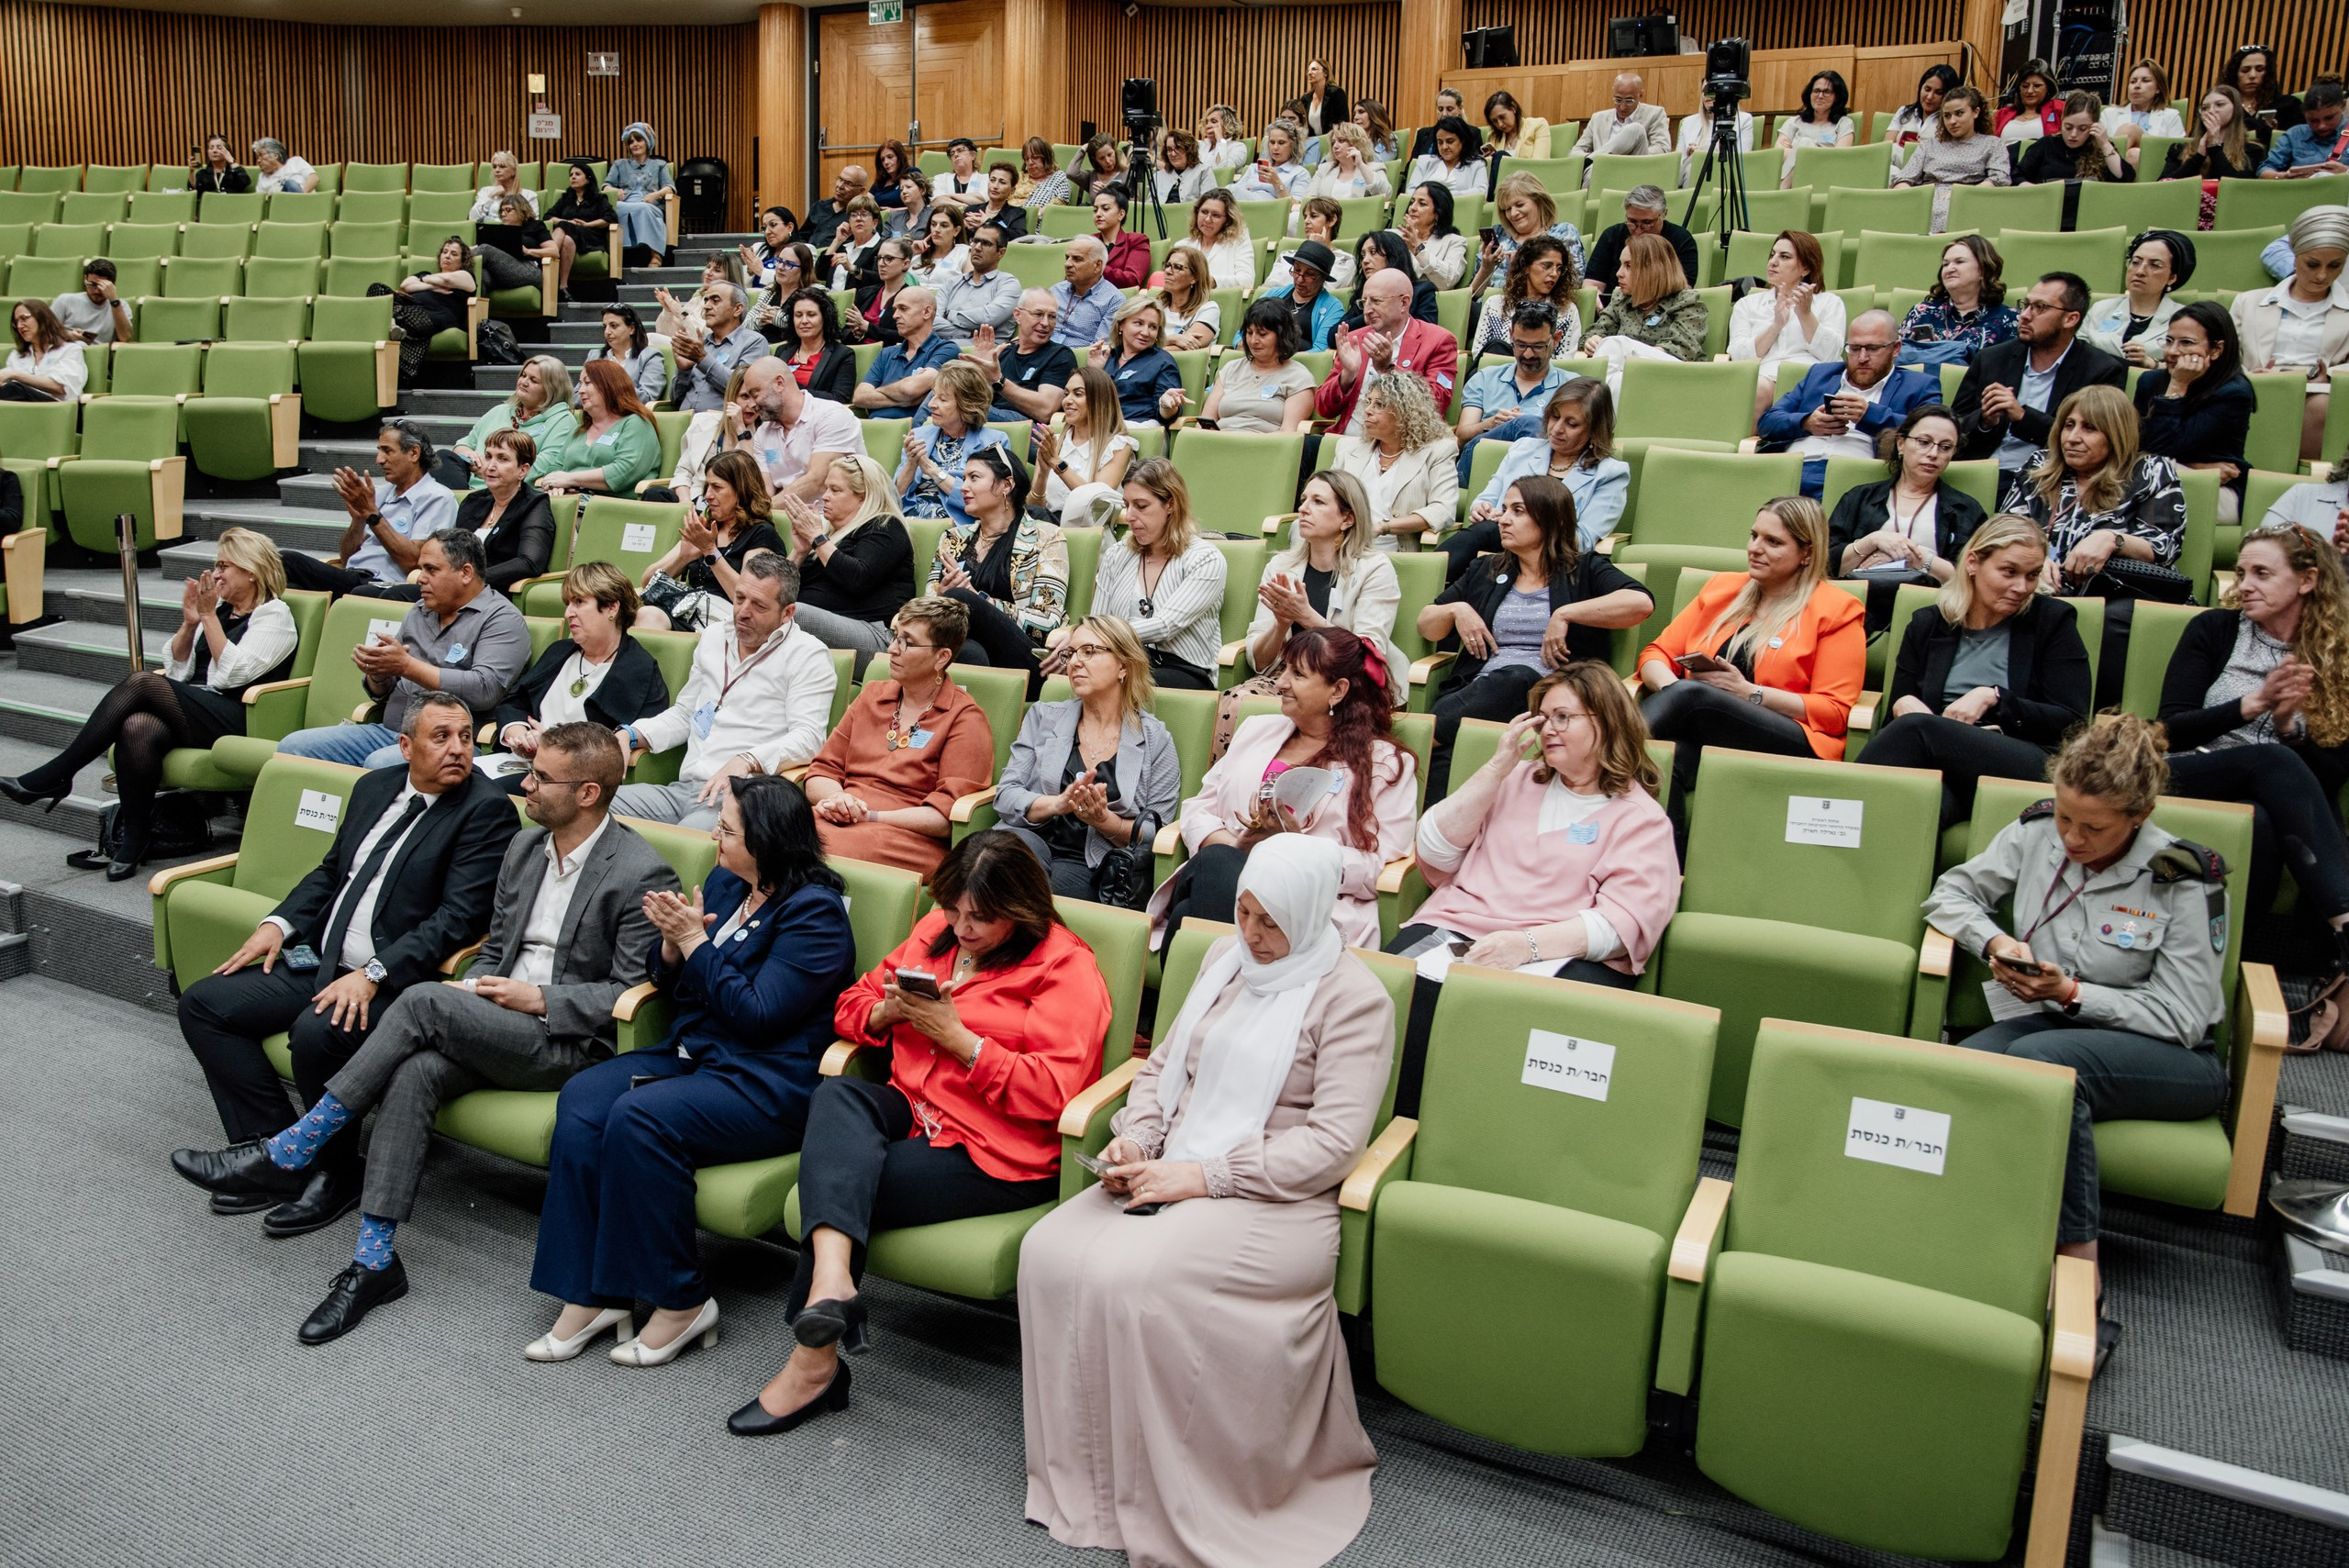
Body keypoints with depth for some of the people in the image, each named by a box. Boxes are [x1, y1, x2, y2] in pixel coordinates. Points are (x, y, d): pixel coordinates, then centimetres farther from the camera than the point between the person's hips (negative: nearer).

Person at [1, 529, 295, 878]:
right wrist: (189, 622, 4)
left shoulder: (274, 615, 2)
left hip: (237, 721, -6)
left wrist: (208, 616, -9)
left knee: (142, 683, -28)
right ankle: (133, 838, -24)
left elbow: (232, 674, -12)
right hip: (194, 710, 6)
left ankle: (55, 776, -23)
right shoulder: (219, 607, 23)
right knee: (137, 727, -29)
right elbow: (177, 671, 18)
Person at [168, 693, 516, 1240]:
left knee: (317, 1032, -33)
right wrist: (279, 923, 6)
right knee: (203, 1004, 0)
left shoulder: (486, 810, -11)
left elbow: (459, 917, -18)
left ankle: (334, 1174, -7)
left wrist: (373, 974, -26)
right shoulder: (375, 786, 13)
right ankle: (276, 1157, -1)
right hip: (319, 963, 8)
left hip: (395, 980, -8)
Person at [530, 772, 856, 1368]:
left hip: (766, 1084, -9)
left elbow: (756, 1013, -18)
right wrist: (671, 944, -4)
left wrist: (695, 941, -15)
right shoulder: (725, 882, 13)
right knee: (582, 1097, -15)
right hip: (691, 1054, 9)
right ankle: (590, 1295, -13)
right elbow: (668, 981, 19)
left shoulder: (815, 913, -13)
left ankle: (682, 1302, -15)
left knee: (639, 1117, -29)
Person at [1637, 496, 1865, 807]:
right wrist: (1670, 687, -6)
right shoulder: (1722, 587, 23)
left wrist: (1747, 692, -10)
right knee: (1670, 756, -37)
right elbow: (1657, 653, 19)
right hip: (1702, 734, 3)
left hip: (1791, 743, -3)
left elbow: (1833, 711, 2)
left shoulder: (1836, 609, 10)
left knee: (1690, 693, -34)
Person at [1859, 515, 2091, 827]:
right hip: (1944, 765, 2)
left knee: (1917, 729, -35)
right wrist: (1904, 704, -7)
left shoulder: (2053, 620, 14)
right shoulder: (1927, 623, 20)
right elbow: (1899, 701, 19)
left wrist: (1992, 697, -8)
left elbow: (2074, 722, 6)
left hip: (2029, 766, -1)